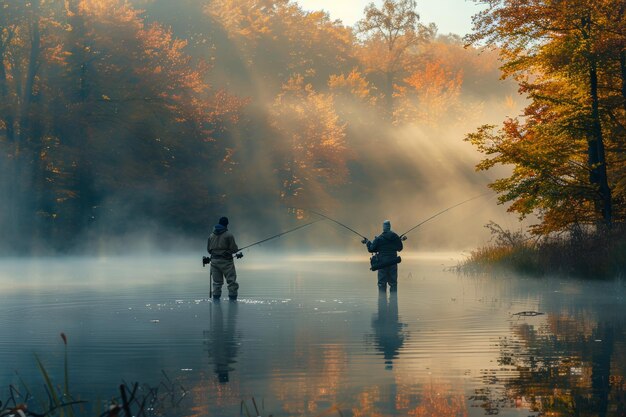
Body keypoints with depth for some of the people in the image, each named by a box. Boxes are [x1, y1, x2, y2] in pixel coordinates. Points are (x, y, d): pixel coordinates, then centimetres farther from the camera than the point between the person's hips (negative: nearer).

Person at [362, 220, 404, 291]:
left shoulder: (378, 238, -7)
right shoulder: (396, 237, 1)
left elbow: (371, 249, -3)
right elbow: (399, 248, 12)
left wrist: (367, 242, 14)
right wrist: (400, 240, 30)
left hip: (382, 262, -2)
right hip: (393, 263, 2)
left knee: (382, 283, 1)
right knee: (393, 283, 8)